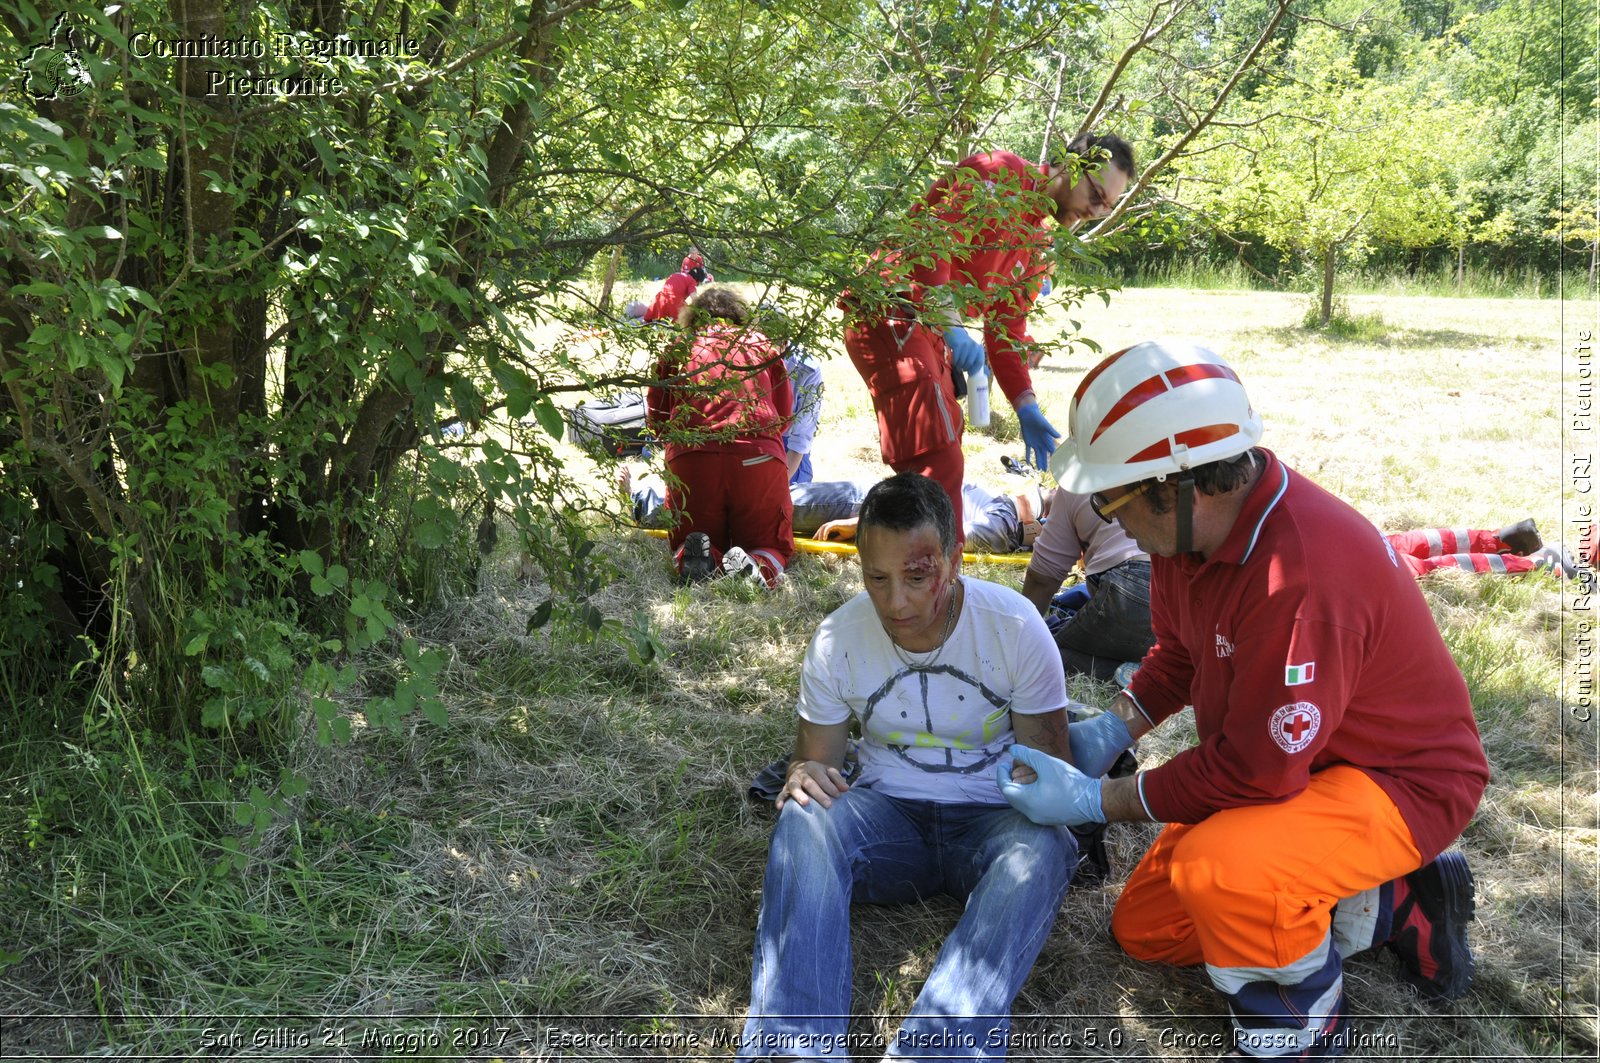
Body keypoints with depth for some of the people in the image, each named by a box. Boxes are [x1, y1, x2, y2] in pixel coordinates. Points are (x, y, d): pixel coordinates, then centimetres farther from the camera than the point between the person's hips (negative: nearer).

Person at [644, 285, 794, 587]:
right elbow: (784, 416, 26)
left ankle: (692, 559, -18)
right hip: (760, 459, 0)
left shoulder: (678, 347, 20)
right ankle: (757, 567, -23)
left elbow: (655, 420, 22)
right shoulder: (763, 344, 23)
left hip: (690, 459, 0)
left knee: (685, 543, 19)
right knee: (774, 549, 13)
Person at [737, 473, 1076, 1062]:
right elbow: (814, 756, 4)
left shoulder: (1014, 625, -10)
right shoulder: (838, 639, -6)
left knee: (1042, 848, -36)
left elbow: (1050, 765, -1)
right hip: (887, 816, 1)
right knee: (804, 819, -32)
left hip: (991, 819, -1)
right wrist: (803, 776, -21)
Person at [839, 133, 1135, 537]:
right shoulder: (1000, 173, -7)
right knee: (939, 463, -14)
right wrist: (951, 326, -29)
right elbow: (932, 238, -21)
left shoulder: (1036, 241, 20)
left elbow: (1006, 329, 19)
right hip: (890, 314, -10)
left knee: (942, 462, 15)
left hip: (931, 333, 10)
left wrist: (1025, 405, 8)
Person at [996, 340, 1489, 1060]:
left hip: (1402, 781, -9)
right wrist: (1109, 731, -5)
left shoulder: (1302, 573, -38)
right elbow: (1180, 653, 10)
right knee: (1144, 929, 11)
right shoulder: (1196, 523, -10)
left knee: (1215, 867, -37)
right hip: (1282, 764, 9)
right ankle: (1389, 905, 17)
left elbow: (1254, 771, -31)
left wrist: (1096, 801, -22)